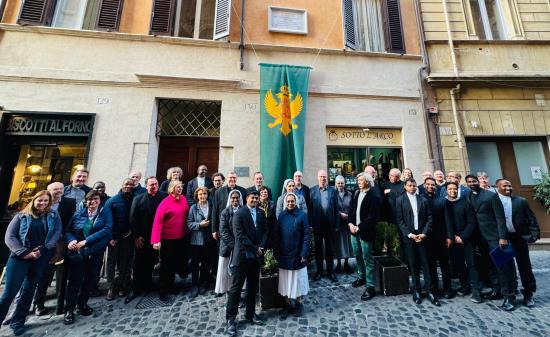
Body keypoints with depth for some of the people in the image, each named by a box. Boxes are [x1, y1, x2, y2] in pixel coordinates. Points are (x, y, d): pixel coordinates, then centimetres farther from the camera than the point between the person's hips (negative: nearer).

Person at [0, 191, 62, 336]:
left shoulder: (54, 216, 5)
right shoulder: (21, 216, 4)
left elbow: (56, 234, -3)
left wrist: (42, 249, -15)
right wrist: (24, 252, -15)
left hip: (41, 258, 1)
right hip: (20, 257, -1)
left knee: (29, 290, 11)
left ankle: (18, 321, 25)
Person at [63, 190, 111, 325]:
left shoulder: (105, 214, -1)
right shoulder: (78, 214, 5)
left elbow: (106, 230, -14)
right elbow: (67, 230, 3)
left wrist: (86, 241, -21)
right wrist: (71, 240, -18)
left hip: (96, 253, 0)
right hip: (77, 252, 0)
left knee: (90, 279, 11)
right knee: (75, 279, 0)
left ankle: (82, 304, 32)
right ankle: (69, 309, 18)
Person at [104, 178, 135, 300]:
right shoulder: (112, 201, -1)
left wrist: (132, 230, -10)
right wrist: (111, 237, -11)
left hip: (128, 237, 1)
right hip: (114, 237, -1)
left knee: (124, 262, 10)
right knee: (112, 262, 7)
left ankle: (121, 286, 22)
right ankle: (111, 287, 20)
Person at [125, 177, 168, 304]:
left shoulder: (165, 197, -7)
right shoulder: (138, 199, -2)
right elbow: (133, 218, -3)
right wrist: (136, 236, -7)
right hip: (142, 238, 0)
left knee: (151, 262, 15)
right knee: (139, 263, 9)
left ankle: (147, 284, 35)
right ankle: (136, 289, 25)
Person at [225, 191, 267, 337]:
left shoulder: (261, 214, 6)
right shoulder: (239, 214, -11)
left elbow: (265, 232, 6)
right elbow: (239, 235, -17)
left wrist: (261, 247, -11)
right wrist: (255, 249, -16)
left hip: (256, 257, 6)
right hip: (242, 255, -5)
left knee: (253, 287, 18)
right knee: (236, 287, 5)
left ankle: (250, 314, 35)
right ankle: (230, 319, 20)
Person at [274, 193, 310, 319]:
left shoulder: (302, 215, -9)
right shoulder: (281, 215, -1)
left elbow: (307, 235, -9)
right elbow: (276, 234, 2)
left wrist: (304, 253, -12)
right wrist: (276, 252, 0)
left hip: (297, 254, -2)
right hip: (283, 255, 3)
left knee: (298, 280, 13)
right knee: (285, 281, 13)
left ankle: (298, 303, 34)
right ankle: (287, 304, 33)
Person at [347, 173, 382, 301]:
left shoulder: (375, 196, -14)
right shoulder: (356, 193, 8)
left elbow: (372, 217, -18)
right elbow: (351, 209, 10)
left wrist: (359, 228, -17)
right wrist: (350, 223, -3)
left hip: (365, 232, -7)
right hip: (354, 230, 7)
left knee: (367, 259, 4)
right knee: (357, 255, 20)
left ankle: (370, 286, 18)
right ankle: (361, 277, 40)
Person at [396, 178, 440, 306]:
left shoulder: (423, 200, 8)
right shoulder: (400, 200, 0)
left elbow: (429, 218, 5)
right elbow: (399, 220, -4)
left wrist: (424, 233, -7)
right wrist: (409, 234, -11)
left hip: (422, 235, 2)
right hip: (408, 236, -2)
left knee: (425, 263, 4)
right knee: (413, 265, 6)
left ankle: (430, 291, 14)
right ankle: (416, 290, 17)